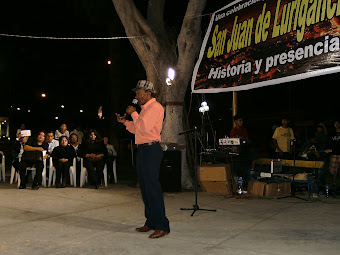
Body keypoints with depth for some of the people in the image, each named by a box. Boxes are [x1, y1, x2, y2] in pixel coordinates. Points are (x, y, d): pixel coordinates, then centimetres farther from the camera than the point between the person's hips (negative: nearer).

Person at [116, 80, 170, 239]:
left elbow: (143, 128, -20)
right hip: (142, 150, 10)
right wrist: (125, 122, 13)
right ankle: (151, 222, 21)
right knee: (145, 188, 13)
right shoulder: (145, 109, 21)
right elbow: (138, 130, 24)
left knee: (152, 187, -11)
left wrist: (133, 113, -9)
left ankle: (162, 226, -6)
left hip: (151, 150, -10)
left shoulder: (155, 107, -10)